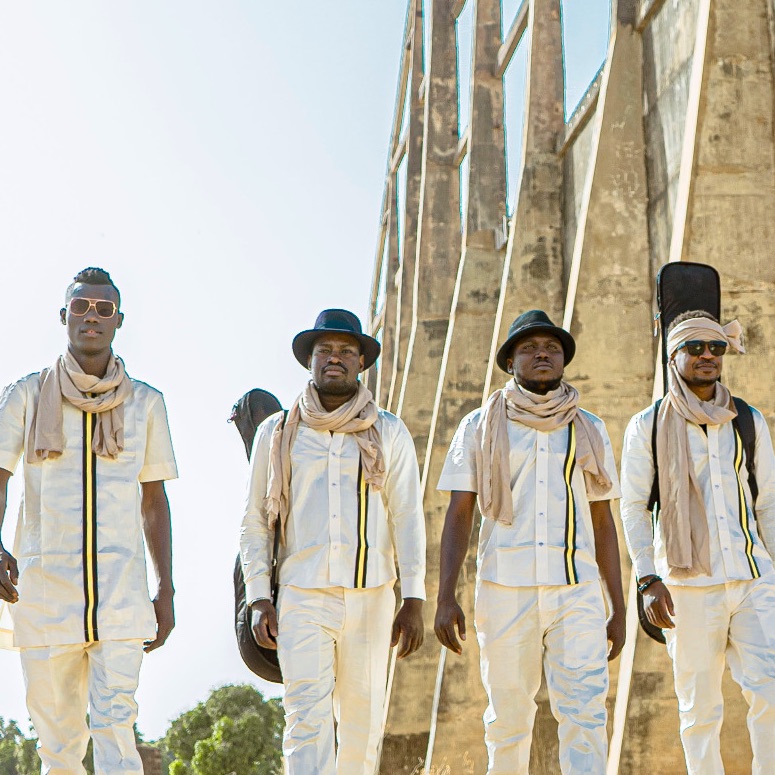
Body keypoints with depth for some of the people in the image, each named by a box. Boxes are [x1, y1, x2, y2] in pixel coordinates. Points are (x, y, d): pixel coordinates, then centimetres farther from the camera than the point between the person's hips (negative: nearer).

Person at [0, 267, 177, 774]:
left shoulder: (145, 403, 10)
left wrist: (166, 591, 9)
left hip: (121, 584, 0)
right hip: (43, 580, 0)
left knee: (116, 720, -13)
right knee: (58, 733, 4)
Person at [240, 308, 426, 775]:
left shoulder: (389, 433, 8)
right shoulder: (277, 434, 8)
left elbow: (408, 519, 4)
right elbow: (255, 522, 10)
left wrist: (414, 601, -4)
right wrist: (259, 599, 0)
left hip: (370, 598, 1)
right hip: (301, 598, -1)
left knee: (362, 722, 6)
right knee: (308, 720, -12)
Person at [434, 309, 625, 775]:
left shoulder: (589, 431, 13)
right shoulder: (480, 428, 8)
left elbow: (603, 522, 14)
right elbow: (459, 516, 4)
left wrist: (619, 608, 10)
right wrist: (446, 598, -6)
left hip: (577, 592, 1)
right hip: (504, 592, 0)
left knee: (585, 713, -12)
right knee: (508, 717, 6)